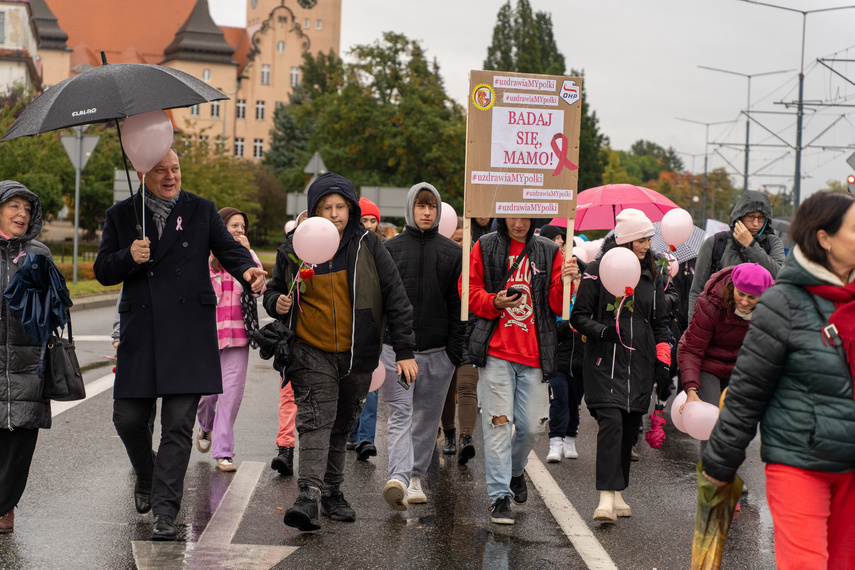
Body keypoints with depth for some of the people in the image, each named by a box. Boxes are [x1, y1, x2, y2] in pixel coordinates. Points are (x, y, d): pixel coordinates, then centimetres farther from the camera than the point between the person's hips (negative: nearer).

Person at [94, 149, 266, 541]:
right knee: (128, 418, 4)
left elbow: (229, 249, 3)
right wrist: (129, 258, -12)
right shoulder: (120, 216, 10)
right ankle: (146, 478, 35)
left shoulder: (201, 210, 10)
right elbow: (102, 272, 9)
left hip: (189, 332, -1)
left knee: (178, 424, -6)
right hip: (140, 332, 2)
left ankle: (165, 513, -3)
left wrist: (248, 271, -19)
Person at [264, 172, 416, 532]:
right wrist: (276, 303, -11)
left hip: (356, 353, 1)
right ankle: (308, 496, -25)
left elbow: (395, 297, -1)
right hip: (311, 351, -1)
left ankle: (333, 492, 27)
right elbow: (274, 289, 15)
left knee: (342, 424, 12)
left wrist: (404, 350, -5)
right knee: (316, 420, -16)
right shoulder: (295, 249, -1)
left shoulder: (367, 245, -3)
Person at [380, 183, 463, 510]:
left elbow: (458, 304, 5)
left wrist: (456, 348, -3)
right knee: (401, 414, -11)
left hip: (438, 351, 2)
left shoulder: (452, 252, 7)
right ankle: (400, 477, -23)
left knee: (427, 416, 9)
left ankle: (415, 476, 20)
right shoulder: (389, 249, 4)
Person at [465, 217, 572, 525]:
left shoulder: (548, 252, 7)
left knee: (532, 424, 4)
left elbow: (556, 305, 5)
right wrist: (494, 302, -14)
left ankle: (516, 469, 35)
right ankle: (499, 495, 2)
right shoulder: (485, 248, 4)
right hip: (496, 351, -2)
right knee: (498, 422, -4)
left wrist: (564, 283, -15)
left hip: (534, 352, 2)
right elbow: (470, 290, 4)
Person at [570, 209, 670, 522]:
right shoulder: (598, 270, -3)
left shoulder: (652, 275, 13)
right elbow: (579, 316, -1)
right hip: (606, 362, -5)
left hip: (640, 364, 5)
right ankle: (607, 497, -18)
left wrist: (663, 360, 11)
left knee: (630, 428, 6)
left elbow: (660, 322, 19)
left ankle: (618, 494, 18)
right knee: (611, 423, -16)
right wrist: (601, 330, -19)